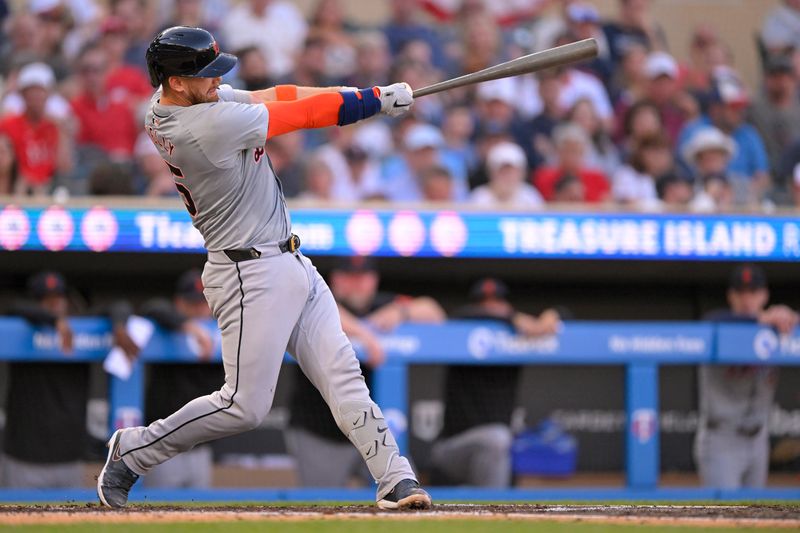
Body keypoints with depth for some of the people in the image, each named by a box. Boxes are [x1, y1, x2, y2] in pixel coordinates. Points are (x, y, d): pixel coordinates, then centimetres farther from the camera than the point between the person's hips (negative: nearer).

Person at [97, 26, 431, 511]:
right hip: (252, 275, -10)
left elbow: (267, 97, 6)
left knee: (344, 376, 2)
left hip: (292, 266, 10)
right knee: (245, 406, -5)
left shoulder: (169, 105, 4)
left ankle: (395, 480, 0)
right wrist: (379, 100, -6)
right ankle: (134, 450, 11)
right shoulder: (209, 125, -24)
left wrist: (369, 97, -3)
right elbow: (301, 115, -17)